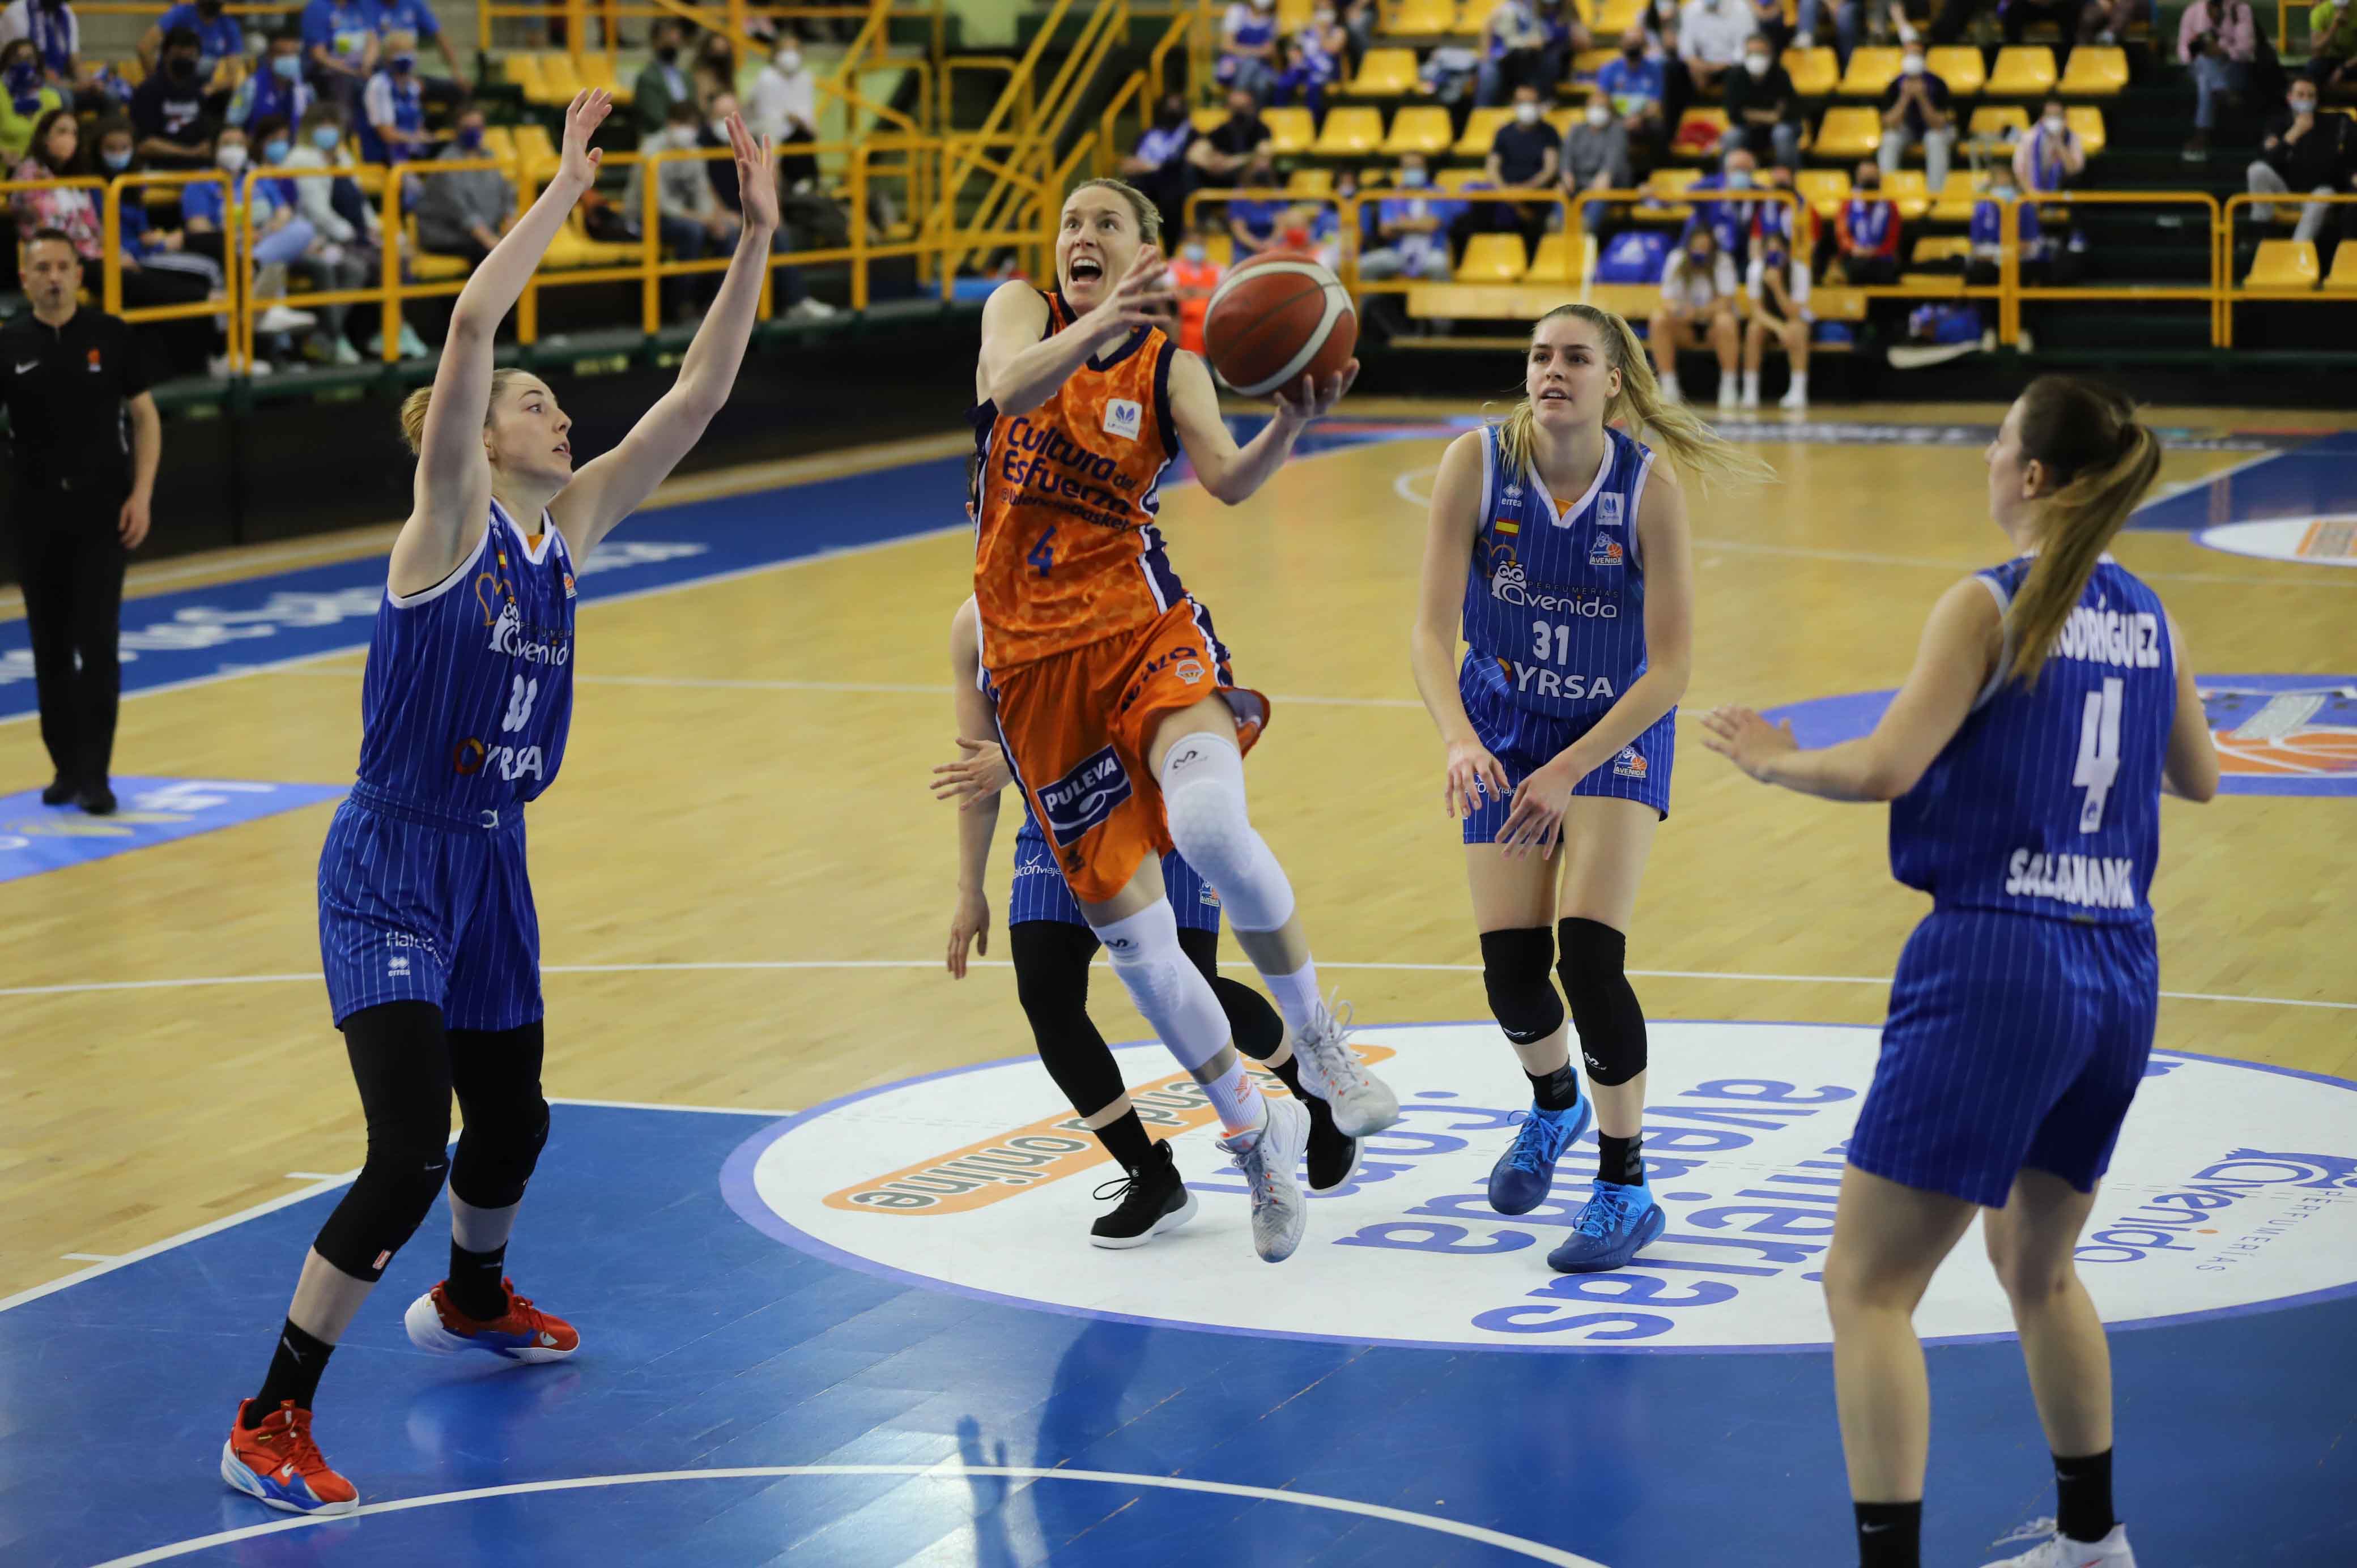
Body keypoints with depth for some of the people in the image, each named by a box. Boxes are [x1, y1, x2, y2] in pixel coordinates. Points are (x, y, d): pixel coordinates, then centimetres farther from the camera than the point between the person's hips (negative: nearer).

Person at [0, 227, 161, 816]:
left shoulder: (110, 336, -2)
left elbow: (144, 417, 3)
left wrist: (141, 494, -6)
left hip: (102, 506, -2)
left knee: (97, 641, -7)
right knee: (50, 645, 7)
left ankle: (95, 773, -5)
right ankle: (66, 766, 18)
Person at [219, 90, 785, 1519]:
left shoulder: (573, 523, 5)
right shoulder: (449, 519, -12)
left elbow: (700, 394, 1)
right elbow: (472, 325, -26)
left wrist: (756, 239, -5)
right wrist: (568, 184, -23)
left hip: (495, 867, 7)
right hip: (391, 869, -7)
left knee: (512, 1124, 22)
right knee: (410, 1156, -17)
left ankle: (472, 1302, 53)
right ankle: (270, 1424, -9)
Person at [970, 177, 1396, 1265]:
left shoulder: (1169, 365, 4)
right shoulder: (1020, 312, 5)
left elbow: (1229, 481, -14)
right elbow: (1010, 385, -19)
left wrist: (1291, 422, -34)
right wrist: (1097, 325, -36)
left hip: (1144, 631, -1)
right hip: (1034, 657, 2)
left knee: (1208, 821, -32)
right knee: (1128, 934, 2)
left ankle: (1315, 1035, -8)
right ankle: (1254, 1136, 22)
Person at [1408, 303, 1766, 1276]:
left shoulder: (1652, 492, -21)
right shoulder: (1477, 463, -18)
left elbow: (1672, 667, -18)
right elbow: (1431, 631, -19)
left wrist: (1570, 769, -26)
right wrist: (1460, 741, -36)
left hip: (1619, 731, -2)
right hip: (1503, 728, 2)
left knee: (1588, 953, -17)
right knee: (1510, 968, -2)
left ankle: (1626, 1188, 0)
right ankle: (1553, 1105, 34)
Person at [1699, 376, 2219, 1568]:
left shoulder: (1990, 607, -8)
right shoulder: (2148, 617, 10)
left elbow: (1886, 767, -16)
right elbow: (2195, 778, 24)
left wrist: (1773, 761, 1)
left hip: (1997, 966, -7)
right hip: (2119, 976, 8)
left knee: (1866, 1284, -4)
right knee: (2036, 1265, 27)